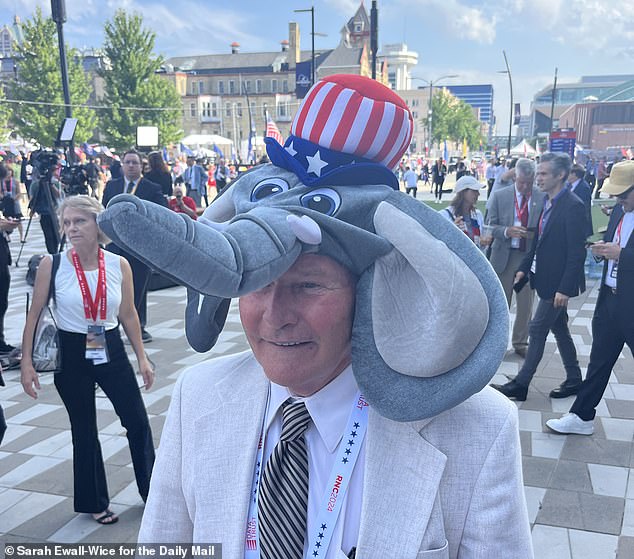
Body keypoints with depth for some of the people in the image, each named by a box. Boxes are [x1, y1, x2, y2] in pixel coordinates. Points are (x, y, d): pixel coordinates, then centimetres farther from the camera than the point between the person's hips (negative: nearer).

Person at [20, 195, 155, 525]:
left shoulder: (119, 265, -6)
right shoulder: (51, 265, -11)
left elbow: (128, 315, 3)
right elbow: (34, 315, -4)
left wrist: (142, 358, 6)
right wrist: (26, 363, -7)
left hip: (111, 350, 2)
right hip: (71, 353, -2)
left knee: (138, 422, 6)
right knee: (84, 430, 11)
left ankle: (152, 489, 28)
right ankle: (94, 502, 31)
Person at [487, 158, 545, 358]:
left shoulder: (543, 198, -1)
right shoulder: (499, 196, 1)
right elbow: (490, 225, 1)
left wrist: (535, 235, -18)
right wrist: (507, 231, -18)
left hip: (530, 256, 0)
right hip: (504, 256, 0)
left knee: (526, 304, 10)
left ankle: (520, 343, 26)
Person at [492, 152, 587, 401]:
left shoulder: (573, 206, -19)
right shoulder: (548, 202, 7)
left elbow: (577, 252, -20)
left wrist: (565, 288, -22)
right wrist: (524, 268, 11)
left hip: (557, 282, -9)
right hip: (545, 278, 9)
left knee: (537, 330, -2)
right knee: (559, 330, 17)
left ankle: (520, 385, 8)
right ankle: (574, 380, 30)